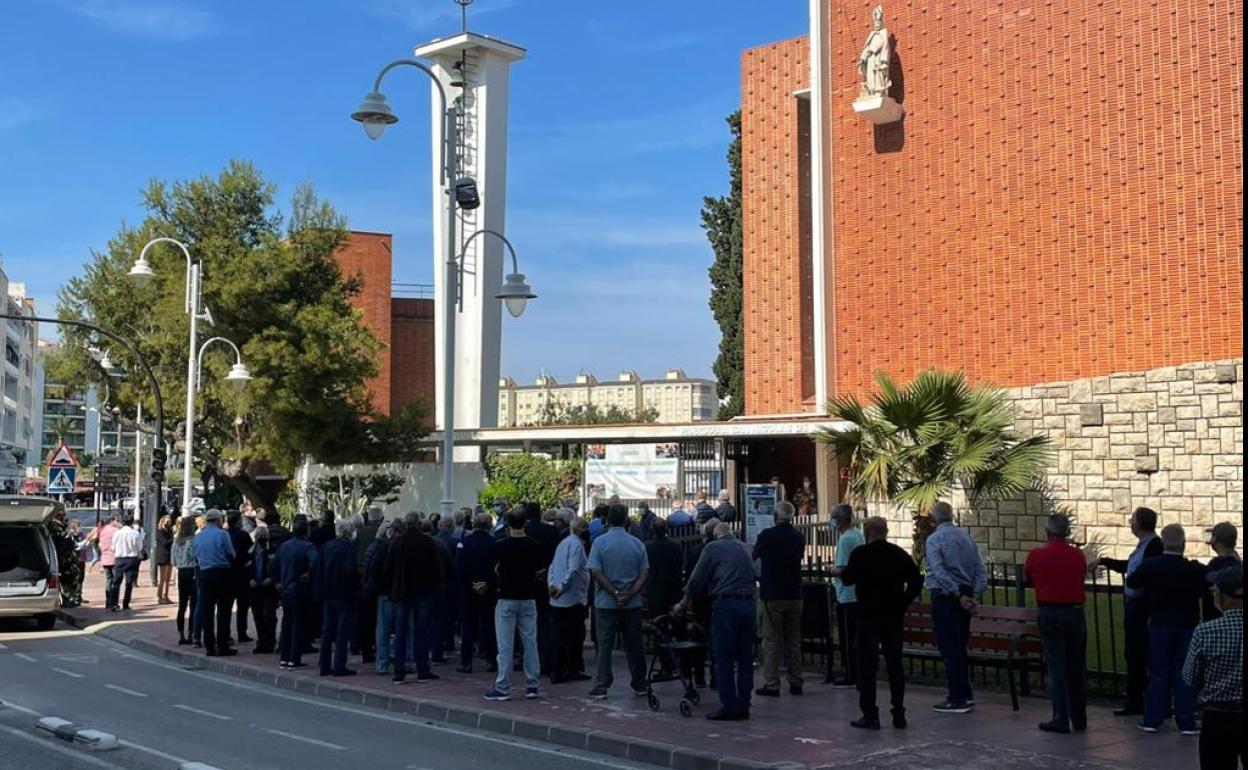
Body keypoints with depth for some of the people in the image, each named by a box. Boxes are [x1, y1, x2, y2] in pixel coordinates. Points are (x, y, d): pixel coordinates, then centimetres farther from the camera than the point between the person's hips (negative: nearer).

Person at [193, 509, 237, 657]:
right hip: (221, 573, -4)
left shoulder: (198, 536, 7)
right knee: (223, 611, 1)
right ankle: (222, 646, 0)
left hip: (204, 574, 4)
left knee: (206, 611, 8)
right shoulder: (222, 534, -8)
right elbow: (231, 555, -7)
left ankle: (209, 646, 10)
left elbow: (196, 556, 10)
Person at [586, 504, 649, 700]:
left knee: (605, 645, 2)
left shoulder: (600, 542, -6)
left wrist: (615, 593, -12)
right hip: (632, 604, 2)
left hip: (606, 603, -2)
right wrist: (630, 594, -11)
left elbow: (595, 572, -12)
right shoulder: (637, 544, 2)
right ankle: (639, 685, 21)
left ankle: (601, 687, 0)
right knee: (634, 644, 12)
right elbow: (644, 574, -3)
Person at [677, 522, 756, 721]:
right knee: (745, 658, 10)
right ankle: (743, 706, 13)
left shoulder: (712, 548, 2)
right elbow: (753, 576, 15)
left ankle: (729, 706, 0)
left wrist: (686, 600, 17)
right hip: (748, 604, 5)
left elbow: (697, 578, 3)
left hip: (725, 605, -5)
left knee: (723, 660, 1)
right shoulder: (745, 548, 16)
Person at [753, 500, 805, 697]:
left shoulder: (767, 535, -10)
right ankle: (795, 683, 14)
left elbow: (755, 556, 6)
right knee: (794, 640, 11)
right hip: (794, 594, 4)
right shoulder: (799, 537, 2)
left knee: (771, 640, 0)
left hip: (772, 594, -4)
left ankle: (771, 684, -3)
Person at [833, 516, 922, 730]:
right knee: (895, 664, 10)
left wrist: (837, 571, 12)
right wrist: (903, 602, 9)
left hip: (869, 616, -4)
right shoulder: (899, 554, 4)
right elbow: (917, 581, 2)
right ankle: (899, 715, 12)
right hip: (894, 616, 4)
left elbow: (848, 578, -9)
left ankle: (870, 715, 0)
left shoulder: (861, 554, -9)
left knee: (867, 665, 1)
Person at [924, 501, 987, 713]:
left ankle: (957, 699, -2)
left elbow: (939, 571, -21)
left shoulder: (934, 539, -10)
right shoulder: (965, 536, 10)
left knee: (949, 648, -3)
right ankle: (965, 694, 23)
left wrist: (958, 596, -19)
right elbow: (980, 568, 5)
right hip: (964, 595, 7)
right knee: (960, 647, 17)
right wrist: (975, 595, 0)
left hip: (945, 596, -7)